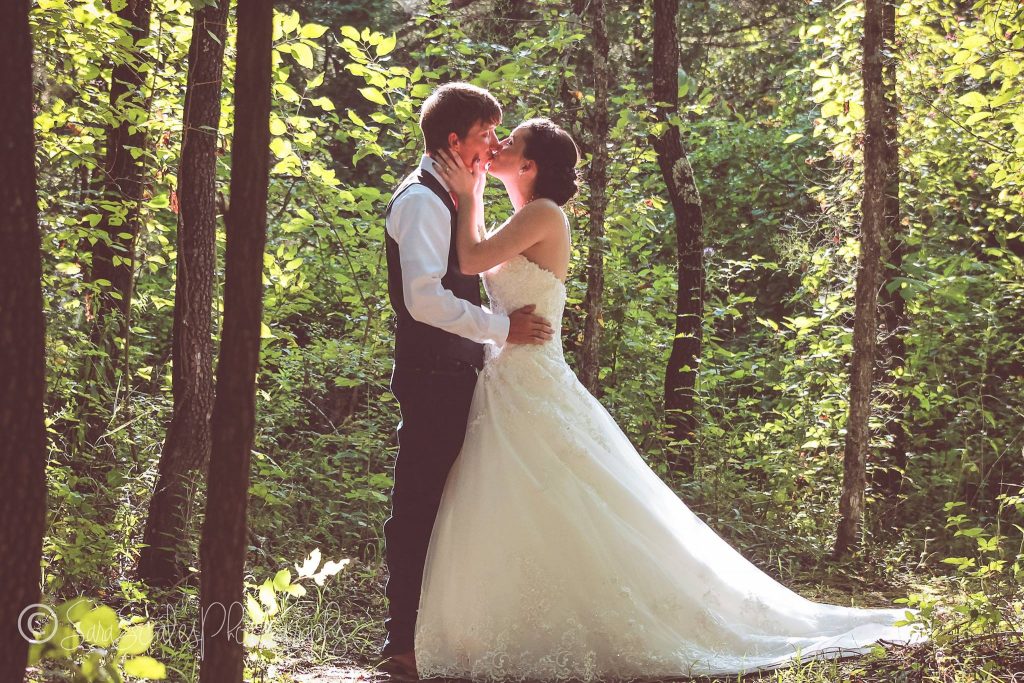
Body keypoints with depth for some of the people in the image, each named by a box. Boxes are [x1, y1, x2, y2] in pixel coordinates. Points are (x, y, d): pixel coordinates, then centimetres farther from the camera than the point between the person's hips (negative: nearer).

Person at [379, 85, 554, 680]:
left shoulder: (447, 200, 19)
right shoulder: (421, 200, -12)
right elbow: (425, 299, -24)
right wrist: (503, 328, -21)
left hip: (453, 374, 10)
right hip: (434, 378, -10)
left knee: (440, 509, 12)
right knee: (420, 510, -7)